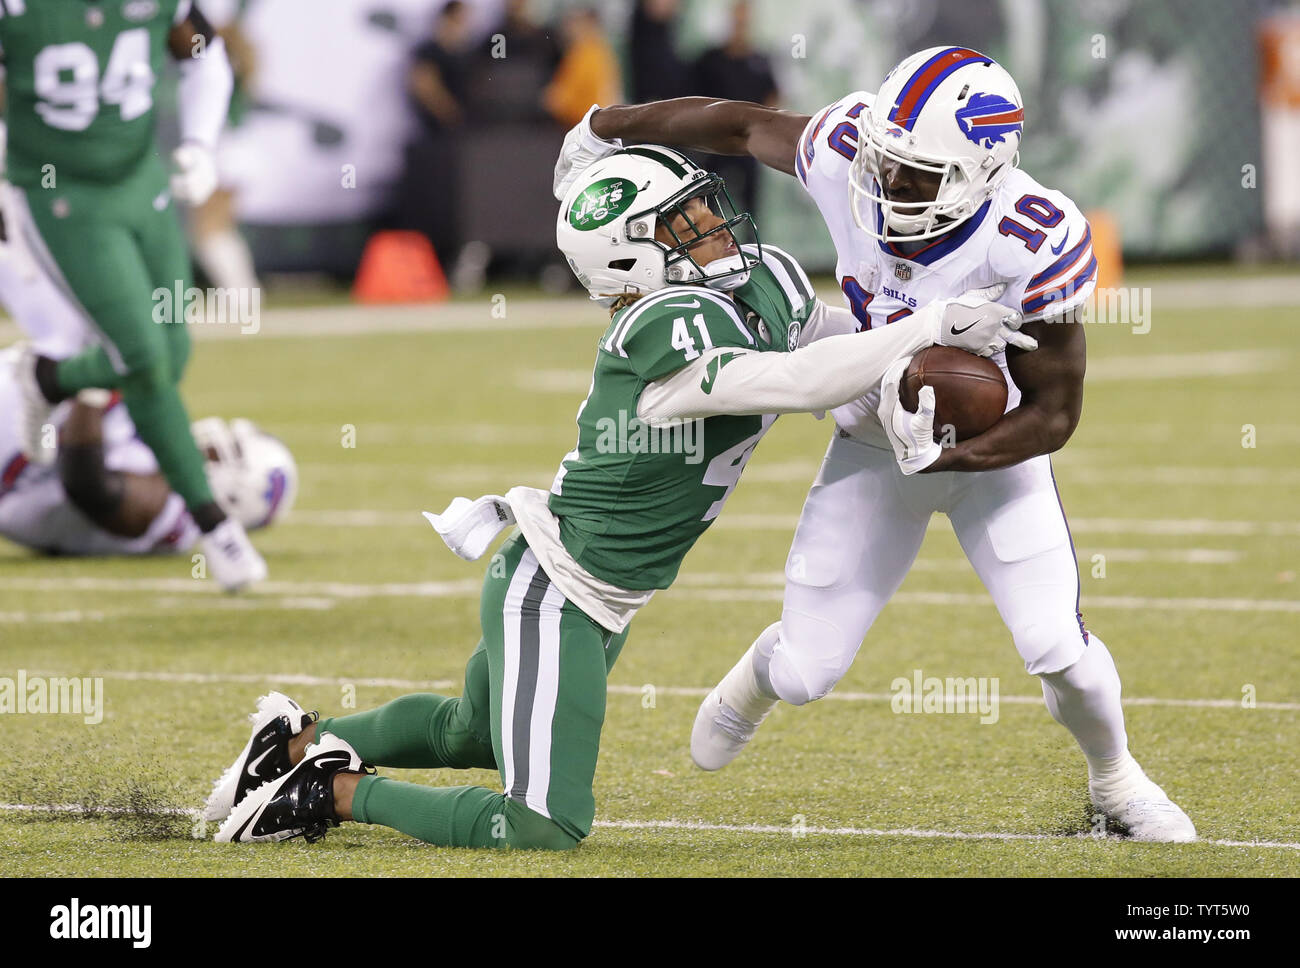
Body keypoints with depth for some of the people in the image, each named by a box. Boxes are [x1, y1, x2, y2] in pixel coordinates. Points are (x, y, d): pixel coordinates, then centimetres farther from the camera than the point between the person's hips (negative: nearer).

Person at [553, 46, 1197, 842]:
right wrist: (606, 129, 4)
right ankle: (759, 678, 45)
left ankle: (1115, 779, 19)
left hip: (992, 448, -2)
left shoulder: (1036, 241, -34)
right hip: (874, 445, 2)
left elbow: (1054, 413, -23)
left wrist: (941, 454, -35)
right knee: (808, 670, 4)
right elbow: (742, 125, -6)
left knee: (1055, 646, -15)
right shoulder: (847, 155, -27)